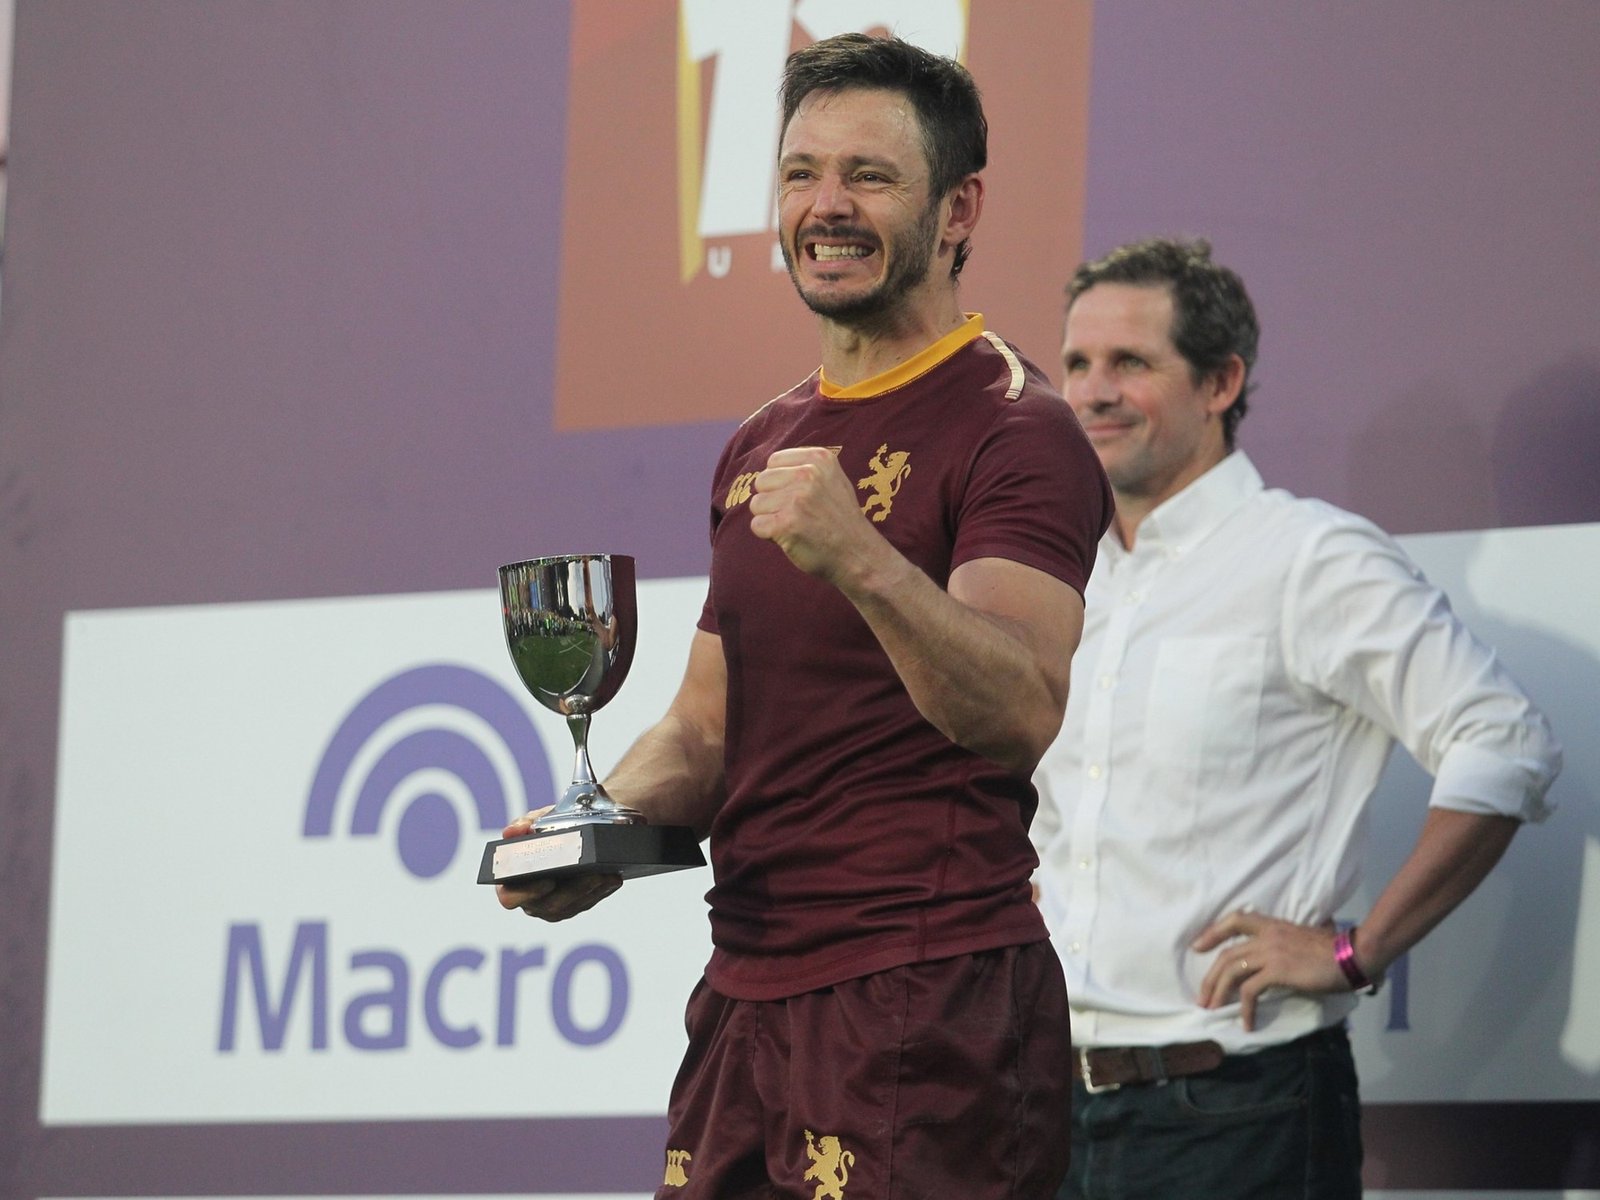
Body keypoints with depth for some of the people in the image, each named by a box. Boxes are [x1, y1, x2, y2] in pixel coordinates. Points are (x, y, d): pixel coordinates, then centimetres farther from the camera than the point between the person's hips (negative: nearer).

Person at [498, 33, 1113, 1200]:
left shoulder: (1013, 430, -7)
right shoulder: (764, 447, 18)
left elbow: (1020, 713, -21)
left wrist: (860, 561, -37)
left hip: (932, 1009, -7)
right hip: (746, 1000, 7)